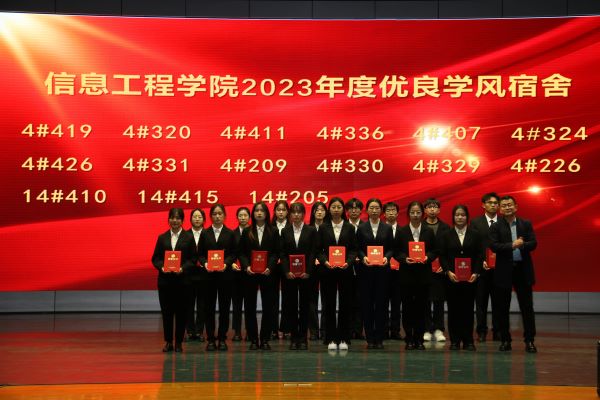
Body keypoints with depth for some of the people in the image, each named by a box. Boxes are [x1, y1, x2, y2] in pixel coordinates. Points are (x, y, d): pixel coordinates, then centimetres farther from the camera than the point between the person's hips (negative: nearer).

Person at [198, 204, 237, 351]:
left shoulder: (230, 234, 6)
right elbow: (200, 254, 6)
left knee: (224, 307, 2)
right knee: (209, 307, 2)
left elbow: (233, 254, 3)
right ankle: (211, 339, 8)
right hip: (208, 274, 1)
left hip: (225, 273, 0)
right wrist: (205, 263, -13)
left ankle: (222, 339, 9)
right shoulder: (205, 233, 8)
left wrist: (226, 263, -15)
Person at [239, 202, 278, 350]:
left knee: (268, 306, 0)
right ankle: (253, 339, 9)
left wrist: (270, 267, -13)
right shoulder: (247, 232, 8)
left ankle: (265, 339, 8)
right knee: (249, 307, 2)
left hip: (267, 273, -1)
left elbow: (276, 253, 2)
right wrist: (246, 266, -13)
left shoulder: (273, 232, 7)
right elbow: (242, 253, 4)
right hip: (250, 274, 1)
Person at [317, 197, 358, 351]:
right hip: (327, 270, 0)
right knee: (329, 304, 2)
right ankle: (331, 339, 8)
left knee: (345, 304, 1)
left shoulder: (350, 228, 6)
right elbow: (319, 250, 4)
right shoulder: (323, 228, 6)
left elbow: (354, 249, 4)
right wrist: (325, 261, -13)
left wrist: (348, 262, -13)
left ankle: (344, 339, 9)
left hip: (345, 270, 0)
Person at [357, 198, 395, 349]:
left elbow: (391, 248, 6)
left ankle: (379, 338, 8)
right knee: (367, 303, 1)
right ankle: (369, 338, 7)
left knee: (381, 303, 1)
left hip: (382, 269, 0)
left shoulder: (387, 228, 8)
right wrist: (363, 257, -14)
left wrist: (386, 257, -13)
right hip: (366, 269, 0)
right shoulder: (361, 228, 6)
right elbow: (358, 248, 4)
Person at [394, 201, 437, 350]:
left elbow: (435, 251, 8)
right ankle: (409, 339, 10)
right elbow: (396, 252, 3)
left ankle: (419, 339, 10)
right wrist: (404, 259, -15)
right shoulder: (401, 231, 4)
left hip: (423, 274, 1)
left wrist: (427, 257, -12)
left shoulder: (429, 232, 7)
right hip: (406, 274, -1)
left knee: (422, 307, 2)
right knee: (407, 307, 1)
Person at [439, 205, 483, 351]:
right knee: (453, 308, 2)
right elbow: (442, 256, 1)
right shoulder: (446, 235, 6)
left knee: (468, 308, 2)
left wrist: (476, 273, -9)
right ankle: (455, 340, 8)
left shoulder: (475, 235, 7)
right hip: (452, 277, 0)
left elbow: (479, 255, 3)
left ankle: (468, 340, 8)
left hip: (470, 277, 0)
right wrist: (448, 272, -12)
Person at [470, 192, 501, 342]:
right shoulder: (475, 222, 5)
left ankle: (497, 331, 10)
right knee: (481, 301, 3)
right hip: (482, 268, 0)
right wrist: (480, 261, -10)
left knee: (498, 301, 3)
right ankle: (481, 331, 9)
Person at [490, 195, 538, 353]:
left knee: (527, 307, 2)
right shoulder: (495, 227, 1)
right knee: (503, 308, 6)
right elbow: (494, 246, -12)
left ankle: (529, 341, 9)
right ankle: (505, 340, 16)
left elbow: (533, 244, -4)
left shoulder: (526, 224, 7)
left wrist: (521, 245, -22)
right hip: (504, 271, -1)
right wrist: (512, 245, -20)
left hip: (523, 270, 1)